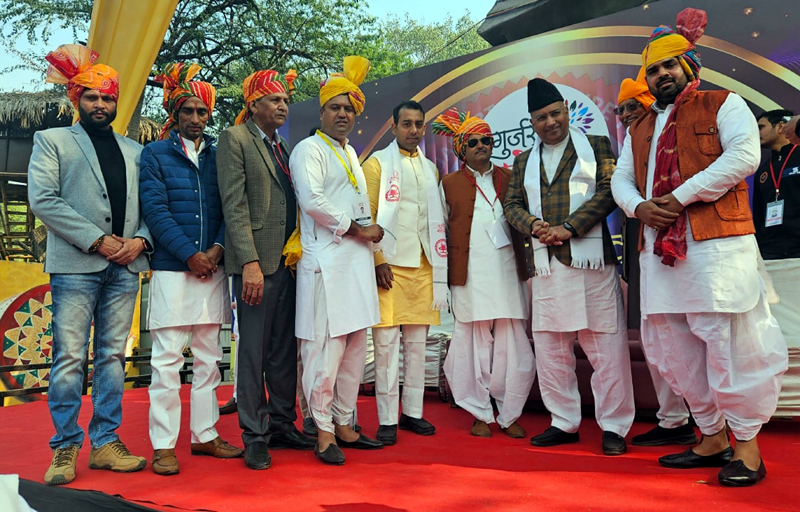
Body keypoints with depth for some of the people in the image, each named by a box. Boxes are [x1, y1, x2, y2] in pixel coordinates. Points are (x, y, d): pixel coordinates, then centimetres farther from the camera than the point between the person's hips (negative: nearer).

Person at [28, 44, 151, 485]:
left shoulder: (134, 151, 20)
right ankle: (65, 448, 8)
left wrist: (140, 239, -7)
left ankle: (105, 442, 14)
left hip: (125, 267, 4)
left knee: (112, 356, 6)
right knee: (69, 358, -3)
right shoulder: (52, 141, 9)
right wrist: (96, 240, -12)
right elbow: (43, 199, -5)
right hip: (75, 266, -3)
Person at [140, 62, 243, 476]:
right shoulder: (155, 154, 3)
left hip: (212, 268, 4)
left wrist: (217, 248, -9)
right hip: (172, 269, -4)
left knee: (208, 357, 10)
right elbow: (155, 209, -7)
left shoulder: (218, 156, 13)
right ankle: (163, 445, 8)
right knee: (167, 359, -1)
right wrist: (190, 255, -13)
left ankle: (205, 435, 20)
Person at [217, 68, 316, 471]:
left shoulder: (281, 147, 19)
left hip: (287, 260, 7)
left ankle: (282, 426, 24)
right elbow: (234, 206, -12)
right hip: (256, 260, -7)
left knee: (285, 350, 12)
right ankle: (254, 436, 10)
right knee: (253, 351, 0)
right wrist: (249, 262, -20)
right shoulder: (234, 139, -3)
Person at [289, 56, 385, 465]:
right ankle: (324, 432, 4)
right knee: (326, 348, -8)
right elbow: (312, 201, -16)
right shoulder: (309, 150, -2)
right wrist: (356, 229, -10)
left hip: (358, 260, 9)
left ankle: (344, 425, 20)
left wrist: (371, 231, 10)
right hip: (326, 262, -8)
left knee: (355, 346, 10)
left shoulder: (350, 154, 24)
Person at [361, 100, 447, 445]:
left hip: (423, 267, 5)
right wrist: (378, 261, -12)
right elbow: (367, 215, -4)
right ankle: (387, 420, 4)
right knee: (386, 342, -4)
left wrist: (437, 262, 11)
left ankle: (413, 412, 18)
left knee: (417, 342, 8)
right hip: (389, 265, -5)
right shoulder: (377, 163, 3)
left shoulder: (430, 169, 18)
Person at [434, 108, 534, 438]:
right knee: (475, 344, 2)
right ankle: (481, 415, 16)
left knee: (513, 346, 0)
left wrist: (523, 265, 6)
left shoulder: (508, 178, 14)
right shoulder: (449, 183, 9)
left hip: (507, 271, 2)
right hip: (469, 275, -1)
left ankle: (509, 414, 15)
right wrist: (447, 270, 5)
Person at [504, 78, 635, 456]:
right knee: (549, 350, 8)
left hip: (592, 260, -4)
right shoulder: (524, 161, 19)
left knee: (607, 349, -2)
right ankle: (564, 424, 20)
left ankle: (614, 427, 9)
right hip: (545, 265, 5)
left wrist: (569, 227, -14)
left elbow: (608, 191, -4)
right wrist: (534, 225, -8)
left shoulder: (596, 146, 7)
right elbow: (512, 205, 14)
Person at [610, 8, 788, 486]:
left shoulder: (723, 105, 6)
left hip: (716, 241, -6)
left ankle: (747, 443, 6)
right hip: (659, 248, 6)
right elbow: (620, 179, 20)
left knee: (730, 339, -7)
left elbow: (744, 155, -9)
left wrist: (682, 195, -15)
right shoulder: (639, 129, 24)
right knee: (673, 345, 7)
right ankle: (712, 437, 20)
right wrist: (639, 206, -3)